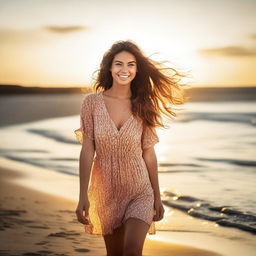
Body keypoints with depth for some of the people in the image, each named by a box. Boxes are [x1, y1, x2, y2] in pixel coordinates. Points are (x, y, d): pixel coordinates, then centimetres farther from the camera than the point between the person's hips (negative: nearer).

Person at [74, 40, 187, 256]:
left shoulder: (142, 106, -2)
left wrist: (157, 197, 6)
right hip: (106, 192, 0)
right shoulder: (92, 102, -5)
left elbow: (149, 154, 3)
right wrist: (83, 196, -12)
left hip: (140, 192, 0)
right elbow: (87, 150, -7)